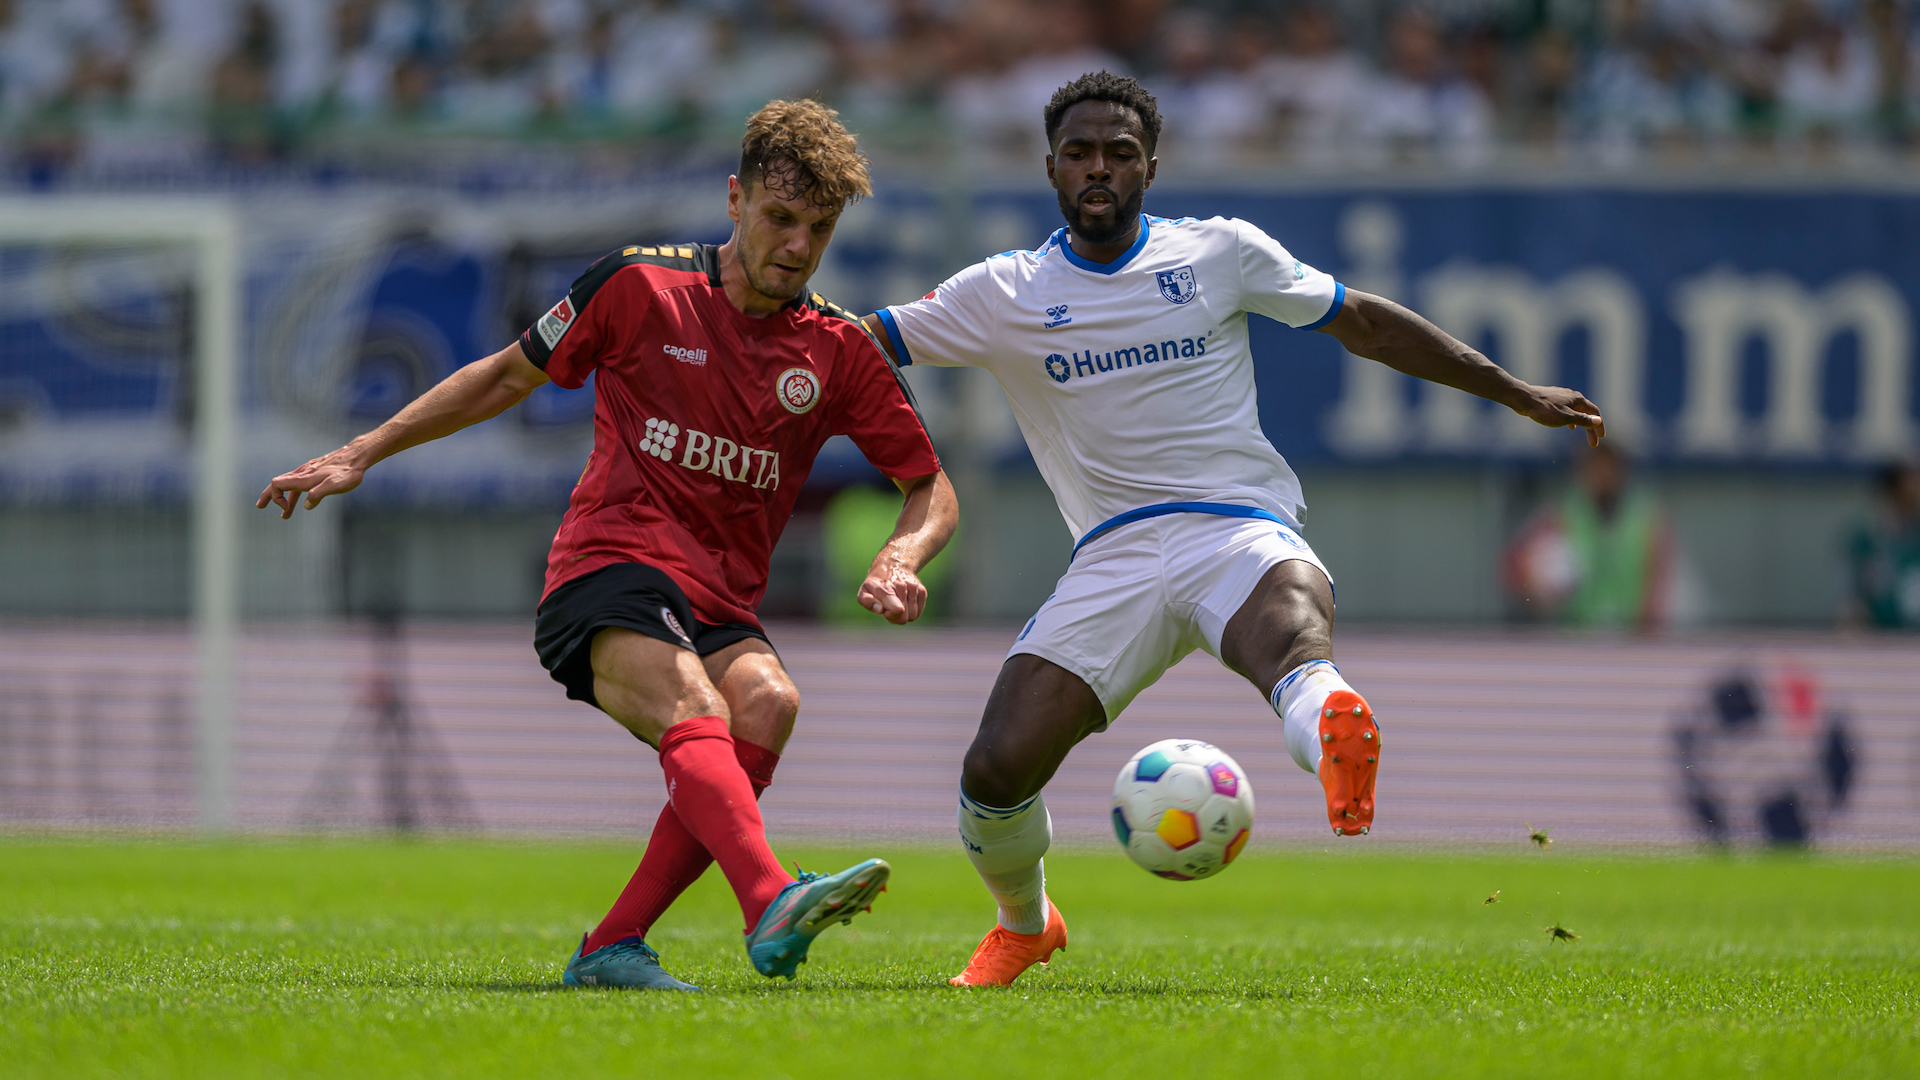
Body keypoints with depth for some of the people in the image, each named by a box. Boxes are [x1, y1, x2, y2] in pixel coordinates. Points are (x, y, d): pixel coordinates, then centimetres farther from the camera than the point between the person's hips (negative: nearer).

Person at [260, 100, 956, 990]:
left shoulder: (840, 351, 8)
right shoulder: (638, 285, 2)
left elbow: (931, 489, 14)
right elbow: (510, 376, 15)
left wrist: (899, 563, -10)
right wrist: (360, 455, 15)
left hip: (720, 606, 3)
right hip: (611, 572, -3)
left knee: (765, 705, -31)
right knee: (695, 714, -34)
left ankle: (612, 947, -27)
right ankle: (771, 903, -62)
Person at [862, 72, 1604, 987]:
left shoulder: (1221, 253, 9)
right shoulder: (1001, 295, 9)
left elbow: (1366, 323, 18)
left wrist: (1517, 394, 19)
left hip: (1240, 529, -2)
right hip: (1113, 558, 2)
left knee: (1291, 635, -39)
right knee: (998, 769, -13)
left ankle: (1338, 752, -75)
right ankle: (1023, 923, 19)